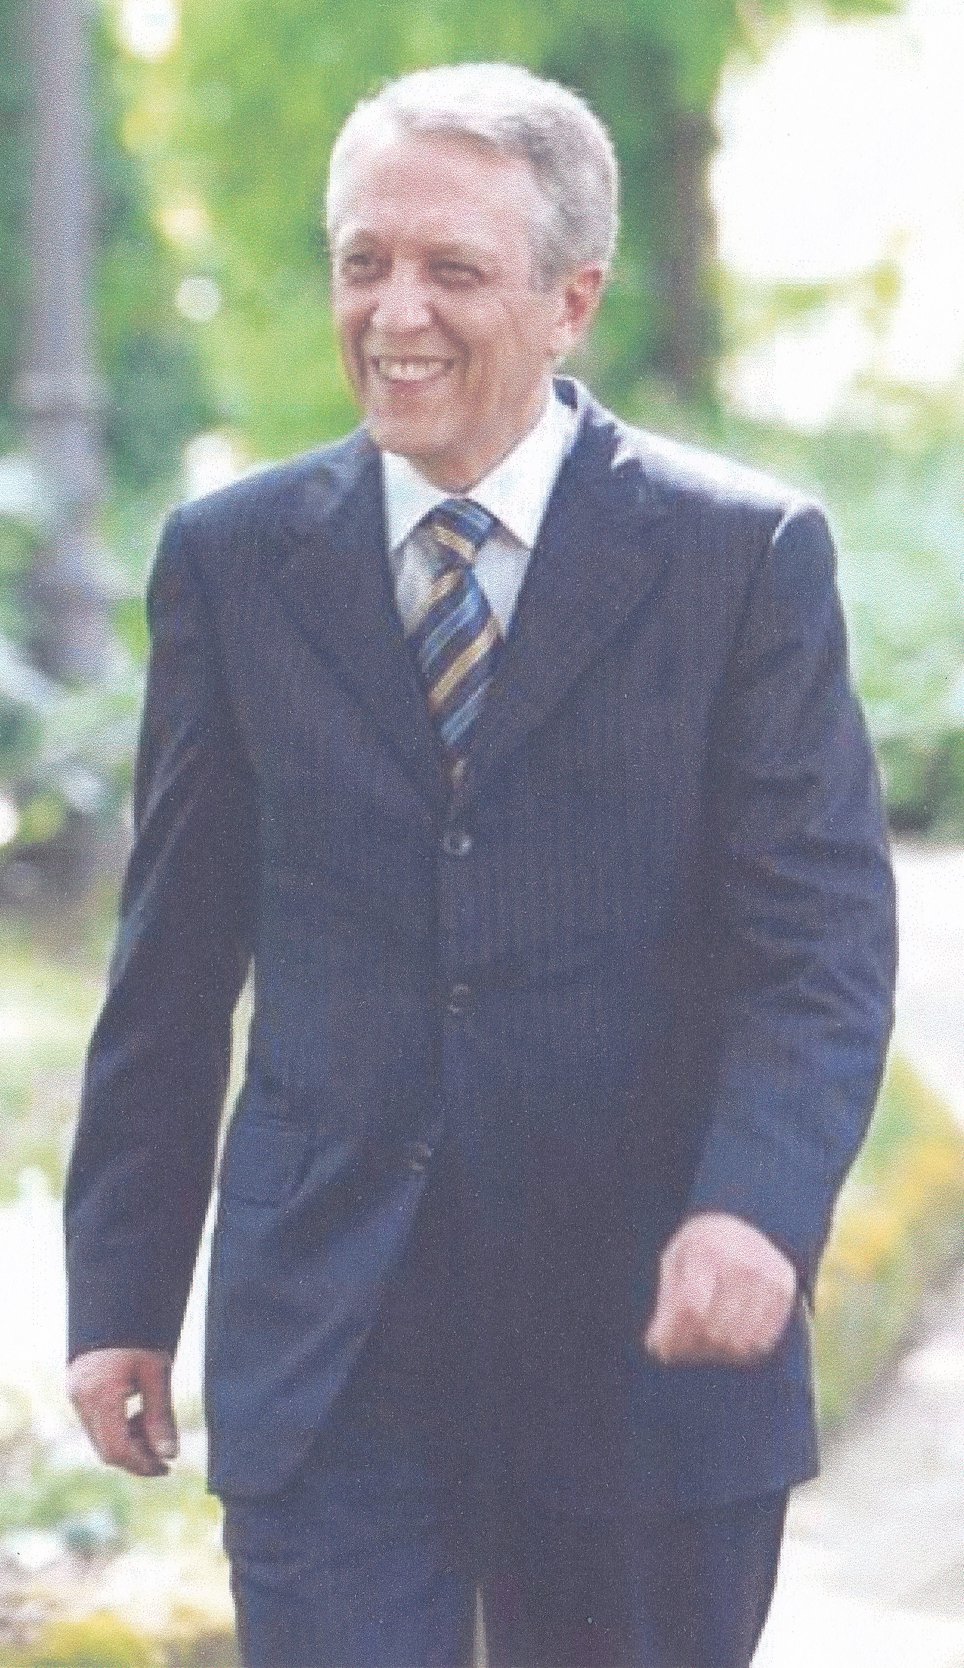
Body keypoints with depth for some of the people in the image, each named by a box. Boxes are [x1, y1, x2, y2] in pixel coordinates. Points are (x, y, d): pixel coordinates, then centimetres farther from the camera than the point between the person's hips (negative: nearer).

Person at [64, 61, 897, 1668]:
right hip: (325, 1347, 1)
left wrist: (759, 1211, -24)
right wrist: (120, 1291, 6)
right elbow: (173, 961, 9)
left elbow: (824, 940, -7)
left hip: (652, 1343, -1)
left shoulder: (748, 555, -2)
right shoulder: (231, 560, 5)